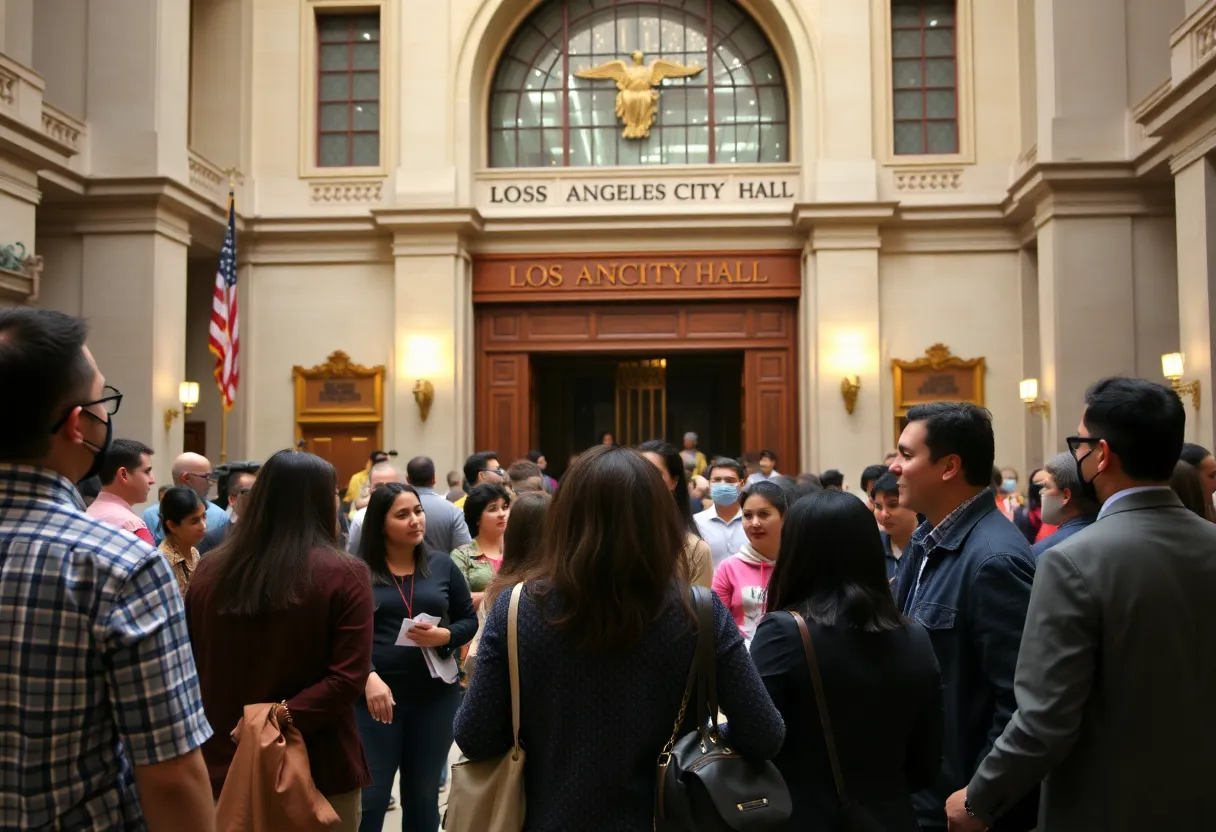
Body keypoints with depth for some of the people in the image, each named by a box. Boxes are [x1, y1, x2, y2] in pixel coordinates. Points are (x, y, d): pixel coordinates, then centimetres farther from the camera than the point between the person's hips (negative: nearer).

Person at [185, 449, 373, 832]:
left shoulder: (209, 570, -2)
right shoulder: (344, 575, -13)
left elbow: (189, 666, 7)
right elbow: (348, 678, -20)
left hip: (225, 764, 4)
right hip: (317, 769, -3)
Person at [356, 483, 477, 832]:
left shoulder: (442, 565, 4)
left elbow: (469, 619, 9)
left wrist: (445, 636, -12)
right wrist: (369, 677, -22)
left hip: (436, 696, 3)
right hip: (375, 695, -2)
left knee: (423, 796, 14)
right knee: (369, 797, 3)